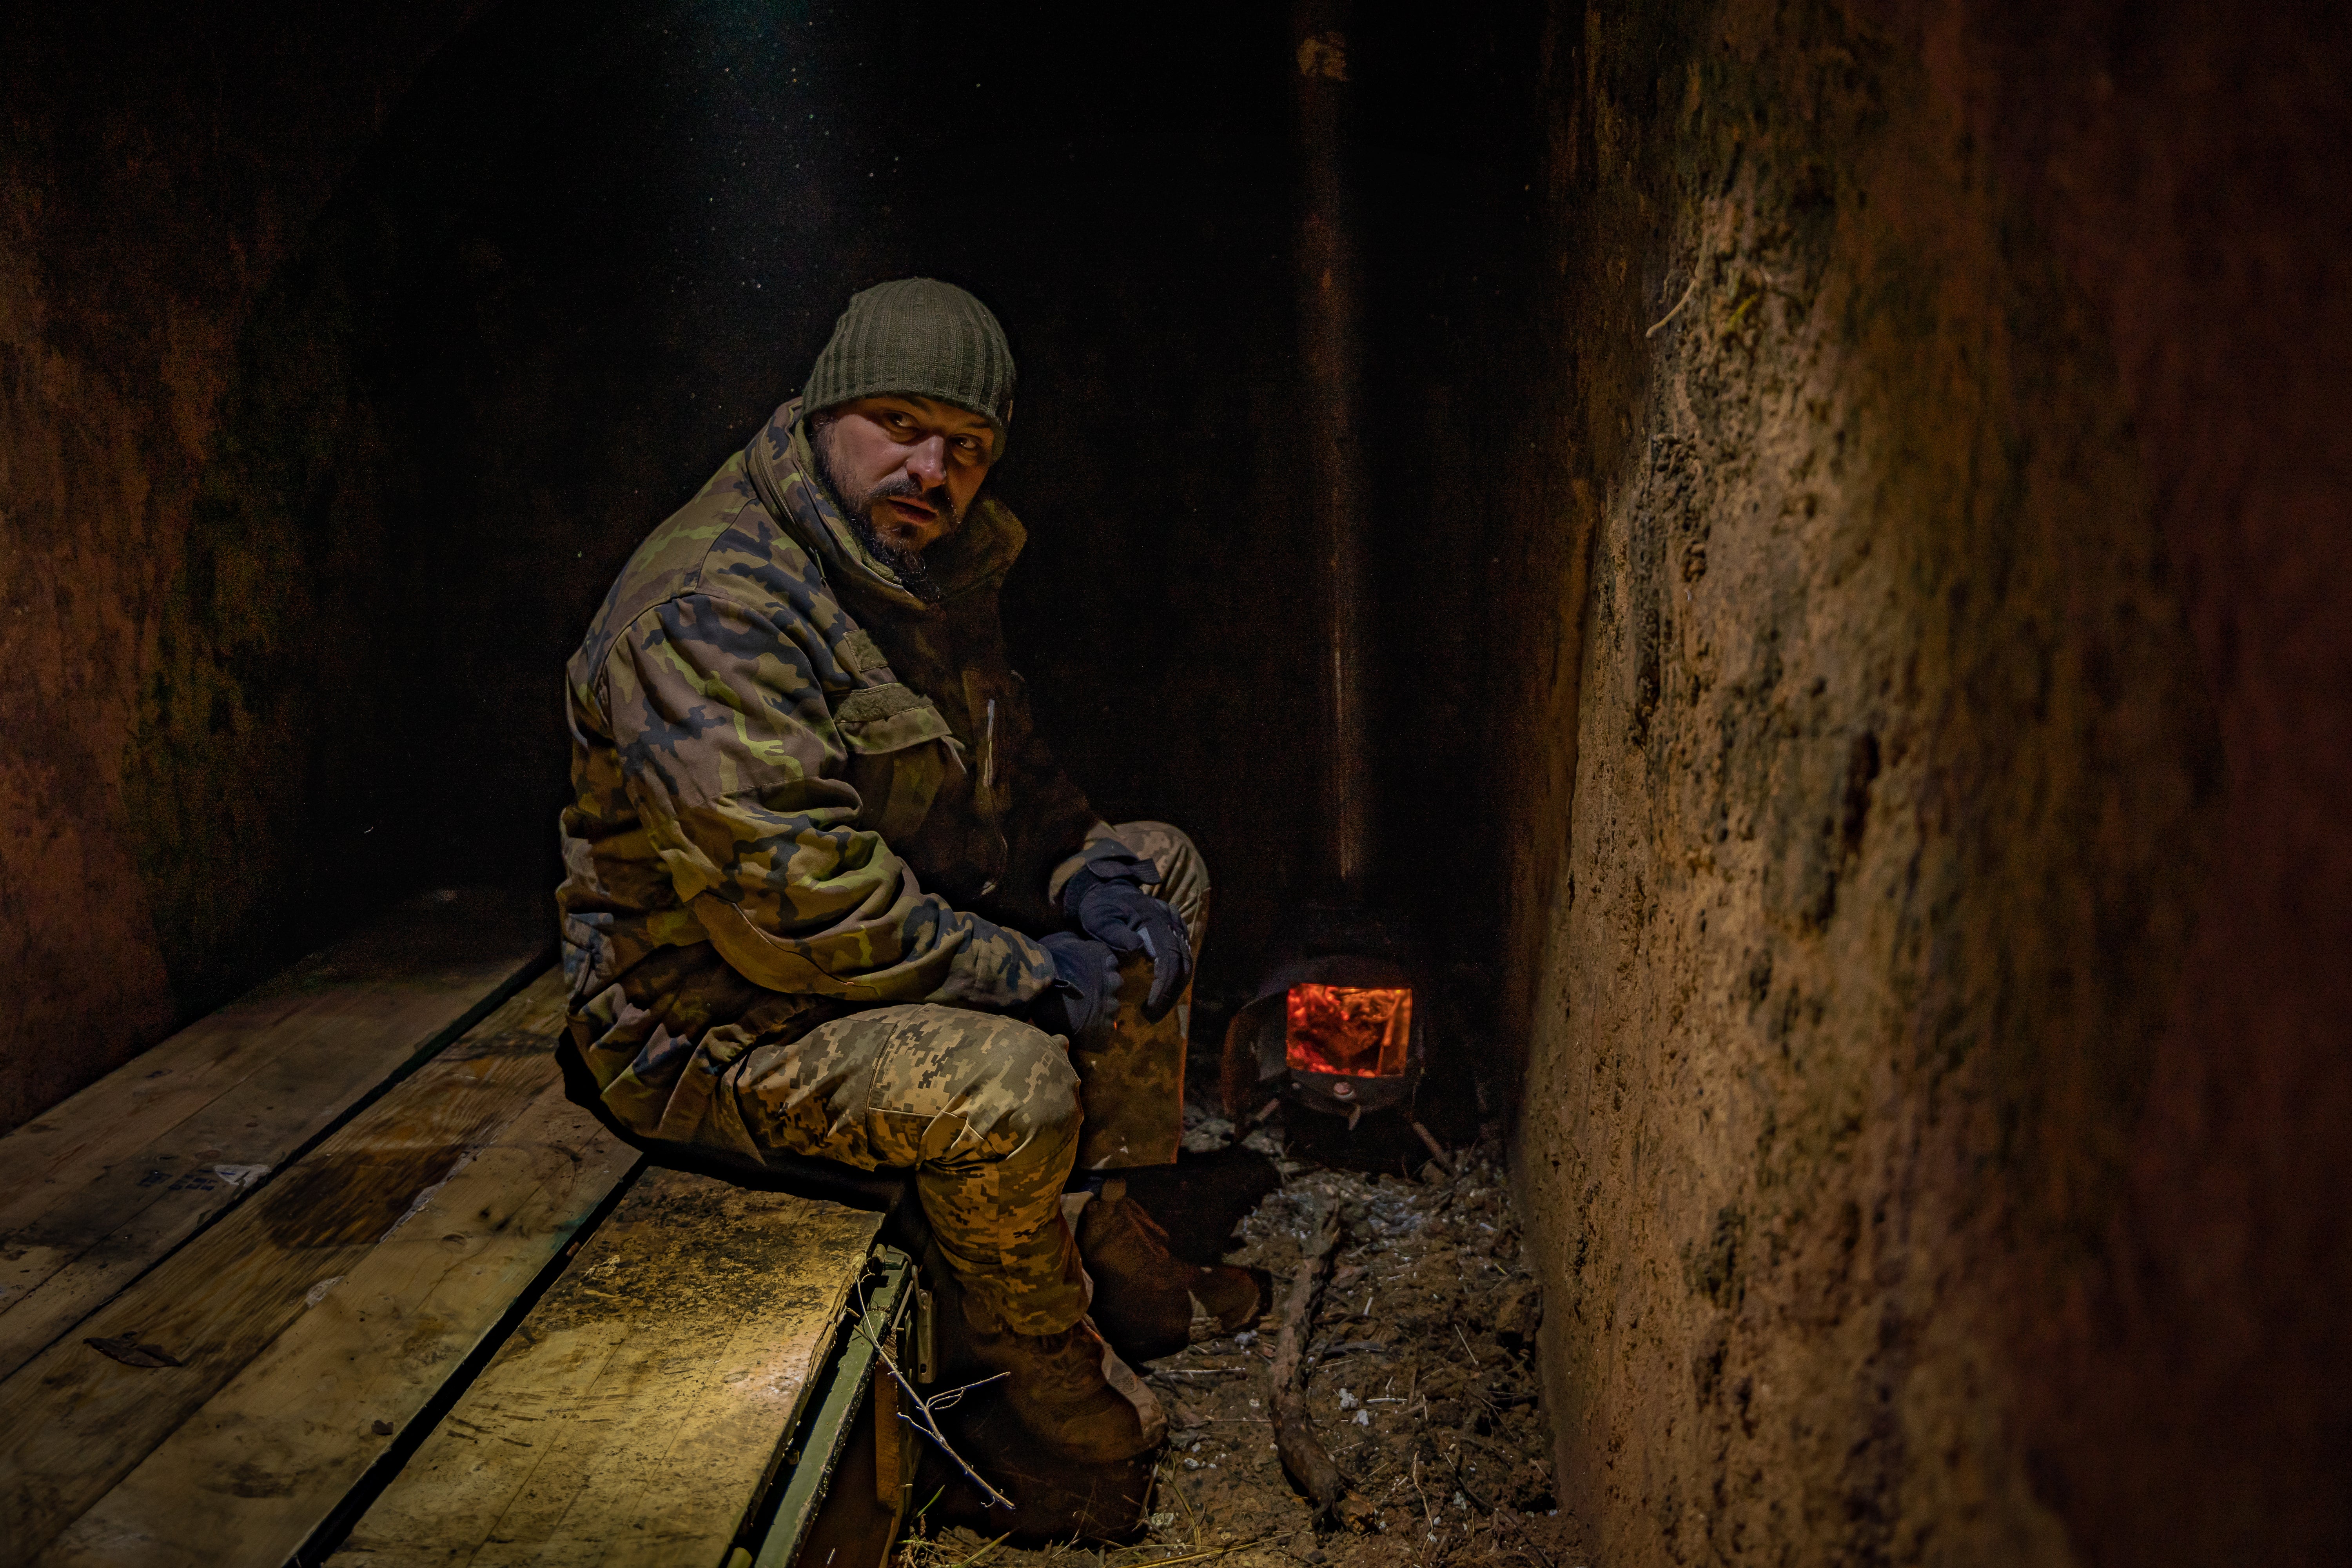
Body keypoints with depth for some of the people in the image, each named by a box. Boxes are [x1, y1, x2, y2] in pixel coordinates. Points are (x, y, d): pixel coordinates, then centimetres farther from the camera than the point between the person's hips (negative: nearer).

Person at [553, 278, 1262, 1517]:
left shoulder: (925, 569, 5)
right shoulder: (711, 613, -27)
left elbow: (1007, 770, 17)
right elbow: (796, 911, -33)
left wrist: (1100, 885, -4)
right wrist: (1032, 973, -23)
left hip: (906, 932, 10)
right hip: (710, 1019, -10)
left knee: (1158, 871, 9)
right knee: (1010, 1082, -33)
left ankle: (1108, 1239, 10)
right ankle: (1039, 1353, 0)